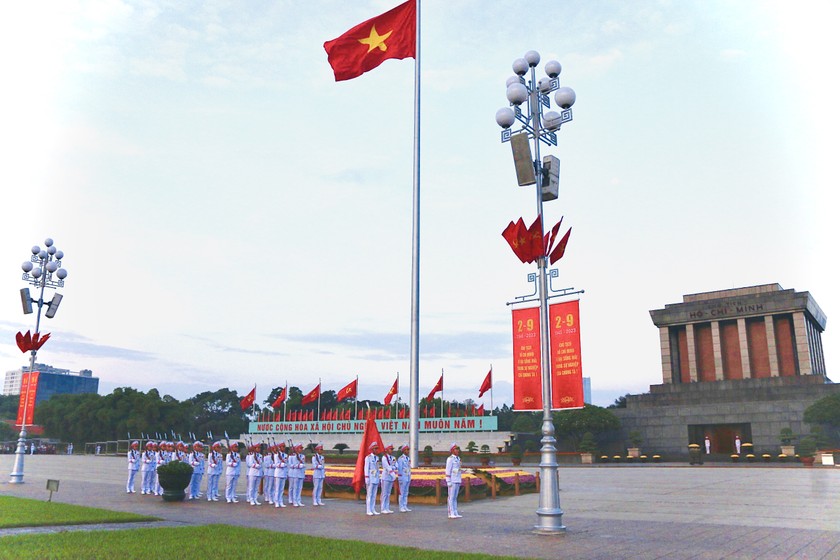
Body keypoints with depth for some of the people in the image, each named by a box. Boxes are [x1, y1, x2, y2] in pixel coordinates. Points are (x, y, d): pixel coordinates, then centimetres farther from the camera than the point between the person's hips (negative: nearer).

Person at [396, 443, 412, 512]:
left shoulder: (409, 458, 11)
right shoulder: (400, 458, -10)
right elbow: (399, 469, -10)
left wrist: (410, 477, 13)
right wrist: (400, 479, -11)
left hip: (408, 477, 7)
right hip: (403, 477, -7)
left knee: (406, 493, 10)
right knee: (402, 493, -2)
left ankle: (405, 507, 15)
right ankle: (401, 507, 4)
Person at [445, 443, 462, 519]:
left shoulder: (458, 459, 14)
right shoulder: (450, 459, -13)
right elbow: (448, 471, -15)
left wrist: (459, 481, 17)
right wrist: (448, 482, -19)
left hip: (457, 481, 8)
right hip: (452, 481, -8)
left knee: (455, 497, 10)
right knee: (451, 497, -5)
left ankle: (455, 513, 13)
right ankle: (451, 514, -3)